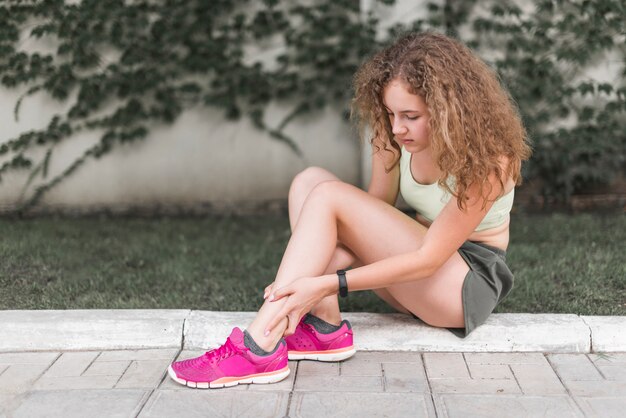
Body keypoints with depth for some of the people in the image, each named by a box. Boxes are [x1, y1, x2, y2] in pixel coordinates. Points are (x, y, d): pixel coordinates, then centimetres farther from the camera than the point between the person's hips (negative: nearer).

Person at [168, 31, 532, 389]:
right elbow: (374, 213, -4)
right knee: (310, 181, -11)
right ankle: (325, 326, -24)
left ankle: (260, 348, -32)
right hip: (418, 262, 7)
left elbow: (429, 259, -26)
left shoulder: (486, 160, -24)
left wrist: (328, 284, -33)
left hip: (470, 282, -7)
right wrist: (308, 277, -20)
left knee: (328, 197, -25)